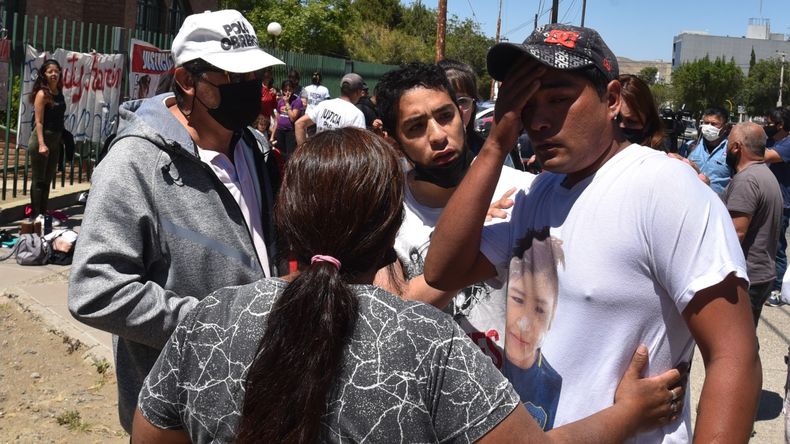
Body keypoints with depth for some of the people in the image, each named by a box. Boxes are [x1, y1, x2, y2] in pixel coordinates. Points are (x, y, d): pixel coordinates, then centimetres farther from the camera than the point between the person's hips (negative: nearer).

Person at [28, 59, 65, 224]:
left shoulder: (59, 93, 9)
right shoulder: (42, 94, -12)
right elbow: (38, 122, -16)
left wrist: (62, 139, 17)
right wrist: (41, 144, -24)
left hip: (55, 140, 8)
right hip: (42, 139, -8)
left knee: (48, 179, 14)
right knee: (38, 179, 0)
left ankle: (44, 212, 22)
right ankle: (35, 214, 6)